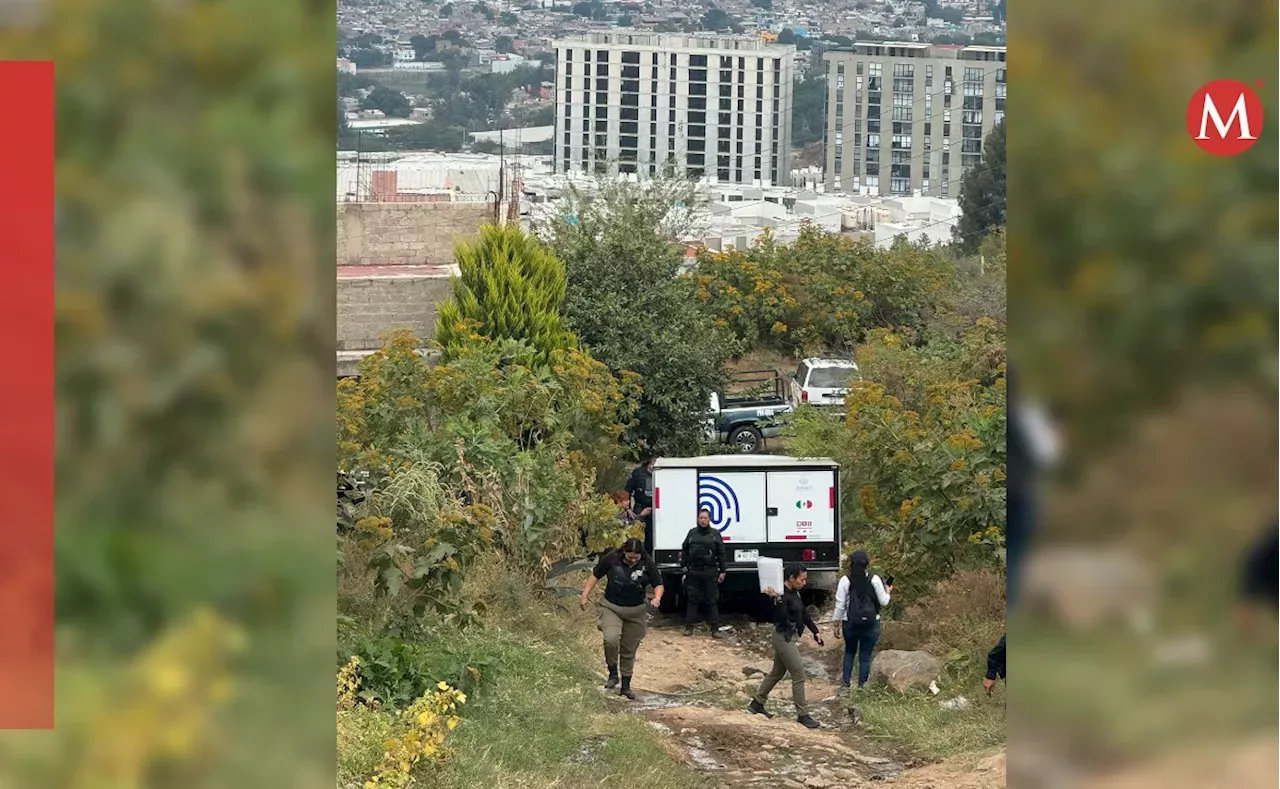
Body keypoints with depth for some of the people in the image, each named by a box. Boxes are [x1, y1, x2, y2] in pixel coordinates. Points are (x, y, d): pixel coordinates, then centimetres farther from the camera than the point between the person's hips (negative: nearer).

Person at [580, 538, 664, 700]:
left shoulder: (647, 563, -10)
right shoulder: (611, 559, -13)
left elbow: (658, 584, -1)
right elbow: (596, 575, 2)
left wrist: (657, 598, -21)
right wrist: (585, 595, -3)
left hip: (636, 612, 1)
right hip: (611, 608, -1)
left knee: (629, 650, 10)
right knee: (611, 639, -27)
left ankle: (626, 686, 25)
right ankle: (613, 674, -6)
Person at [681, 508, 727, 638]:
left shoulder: (715, 534, 3)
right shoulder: (692, 533, 8)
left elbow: (721, 553, 3)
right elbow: (684, 550, 13)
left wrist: (722, 571, 0)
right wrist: (685, 565, 6)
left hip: (710, 572, -1)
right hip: (693, 571, 1)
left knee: (712, 600, 1)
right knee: (692, 599, 5)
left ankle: (714, 628, 2)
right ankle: (689, 627, 10)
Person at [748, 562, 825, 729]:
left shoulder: (795, 593, 8)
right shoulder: (782, 595, -20)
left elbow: (804, 614, 17)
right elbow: (782, 619, -29)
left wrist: (815, 632, 17)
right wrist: (777, 600, -40)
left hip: (792, 637, 10)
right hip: (784, 638, -10)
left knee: (777, 673, 20)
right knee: (798, 675, -6)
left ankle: (757, 703, 32)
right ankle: (802, 715, 1)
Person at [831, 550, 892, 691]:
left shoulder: (845, 581, -10)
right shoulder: (874, 580, -9)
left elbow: (840, 605, -6)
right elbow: (883, 602, -1)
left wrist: (837, 625, 5)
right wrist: (888, 592, 21)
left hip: (850, 624, 1)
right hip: (871, 625, -1)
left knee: (849, 652, 23)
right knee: (865, 656, 10)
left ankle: (845, 683, 18)